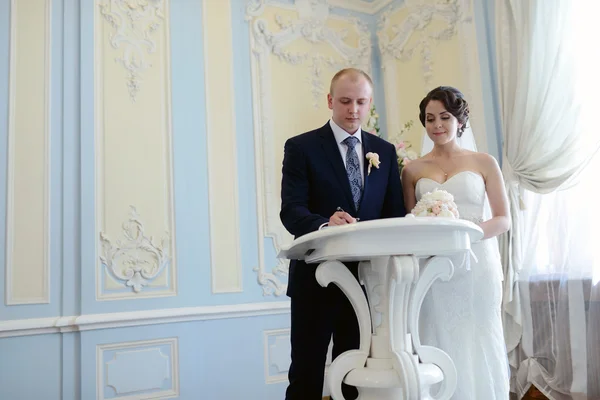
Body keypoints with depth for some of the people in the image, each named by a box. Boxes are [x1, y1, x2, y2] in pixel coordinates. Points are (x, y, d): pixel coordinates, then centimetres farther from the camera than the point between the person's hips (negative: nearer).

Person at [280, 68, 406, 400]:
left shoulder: (385, 151, 9)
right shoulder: (301, 147, -3)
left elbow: (395, 213, 7)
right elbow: (290, 210, -13)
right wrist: (325, 224, -34)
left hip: (367, 278, 4)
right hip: (316, 279, -3)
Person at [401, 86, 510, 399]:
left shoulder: (484, 163, 6)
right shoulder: (413, 170, 10)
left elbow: (503, 219, 2)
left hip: (476, 265, -1)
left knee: (477, 350, 3)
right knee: (439, 350, 2)